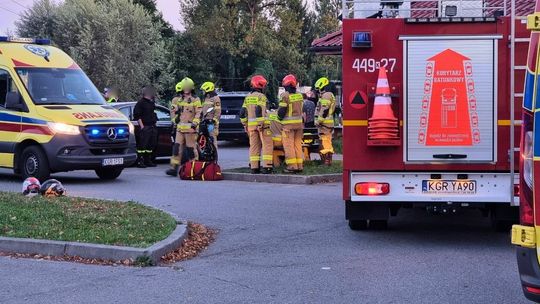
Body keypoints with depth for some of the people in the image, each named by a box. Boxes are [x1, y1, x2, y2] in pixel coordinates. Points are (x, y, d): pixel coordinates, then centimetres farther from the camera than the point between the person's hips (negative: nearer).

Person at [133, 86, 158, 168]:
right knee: (142, 145, -9)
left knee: (151, 144, 11)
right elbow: (137, 115, -12)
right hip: (145, 127, -8)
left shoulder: (151, 103, 18)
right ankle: (140, 161, -8)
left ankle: (148, 160, 19)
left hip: (152, 127, 8)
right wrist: (142, 126, -17)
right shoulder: (141, 103, -7)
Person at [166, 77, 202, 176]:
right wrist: (176, 119, 22)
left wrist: (195, 123, -19)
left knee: (191, 148, -3)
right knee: (177, 147, 0)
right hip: (180, 127, 6)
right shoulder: (179, 100, 18)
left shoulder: (195, 100, -3)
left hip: (190, 127, -6)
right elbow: (176, 111, 30)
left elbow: (199, 113, -10)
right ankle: (174, 168, -1)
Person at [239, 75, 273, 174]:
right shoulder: (261, 96, -8)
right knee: (267, 145, -4)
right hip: (263, 124, -7)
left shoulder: (248, 97, 14)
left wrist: (245, 124, 21)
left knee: (254, 146, 8)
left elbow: (242, 112, 14)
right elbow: (259, 111, -18)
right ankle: (267, 167, -10)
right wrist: (260, 124, -19)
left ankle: (254, 167, 6)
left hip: (251, 124, 7)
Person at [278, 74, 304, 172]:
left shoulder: (285, 96, -12)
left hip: (289, 124, -6)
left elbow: (281, 110, -12)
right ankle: (299, 165, 12)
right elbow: (301, 109, 14)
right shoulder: (299, 95, 9)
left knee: (289, 145, -2)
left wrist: (280, 117, 6)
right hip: (299, 123, 6)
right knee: (298, 144, 12)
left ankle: (292, 165, -6)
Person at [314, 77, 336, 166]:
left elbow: (324, 110, -20)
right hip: (329, 122, 11)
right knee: (328, 141, 13)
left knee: (324, 141, -11)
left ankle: (326, 160, -14)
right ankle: (329, 160, 17)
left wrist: (318, 121, -18)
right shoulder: (330, 95, 22)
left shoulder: (326, 95, -11)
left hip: (324, 122, -11)